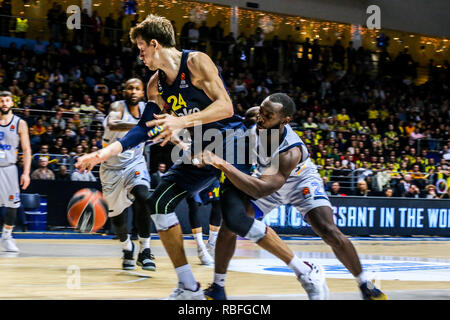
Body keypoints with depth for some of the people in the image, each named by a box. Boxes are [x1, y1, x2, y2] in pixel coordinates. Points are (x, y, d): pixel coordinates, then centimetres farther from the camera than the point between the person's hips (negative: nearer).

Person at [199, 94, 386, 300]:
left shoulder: (291, 152, -43)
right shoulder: (259, 126, -26)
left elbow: (260, 190, -52)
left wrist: (223, 165, -59)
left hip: (301, 182, -5)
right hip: (267, 179, 5)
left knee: (330, 233, -22)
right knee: (229, 225, -12)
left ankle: (365, 286, -2)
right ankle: (217, 288, 2)